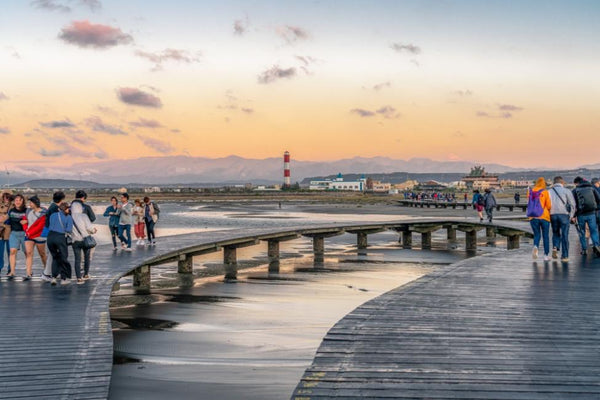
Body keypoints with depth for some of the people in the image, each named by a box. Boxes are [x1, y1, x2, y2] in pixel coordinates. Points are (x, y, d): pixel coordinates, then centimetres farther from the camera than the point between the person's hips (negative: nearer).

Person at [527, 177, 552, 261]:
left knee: (536, 235, 13)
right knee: (545, 236, 10)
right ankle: (546, 255, 13)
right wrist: (548, 210, 14)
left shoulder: (530, 192, 3)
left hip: (533, 217, 2)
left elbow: (528, 204, 8)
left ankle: (536, 246, -17)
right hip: (544, 217, -2)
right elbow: (549, 206, -6)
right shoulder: (545, 192, -7)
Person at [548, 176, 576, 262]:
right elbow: (572, 204, -1)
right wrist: (571, 216, 8)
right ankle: (564, 256, 2)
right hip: (564, 214, -2)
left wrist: (548, 216, 12)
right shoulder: (566, 191, 1)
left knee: (556, 233, 20)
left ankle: (555, 247, -5)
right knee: (564, 235, 3)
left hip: (553, 215, 3)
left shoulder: (549, 192, 9)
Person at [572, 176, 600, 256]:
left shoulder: (575, 190, 1)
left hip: (581, 214, -1)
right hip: (592, 214, 2)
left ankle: (584, 249, 11)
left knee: (582, 232, 10)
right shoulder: (591, 188, 10)